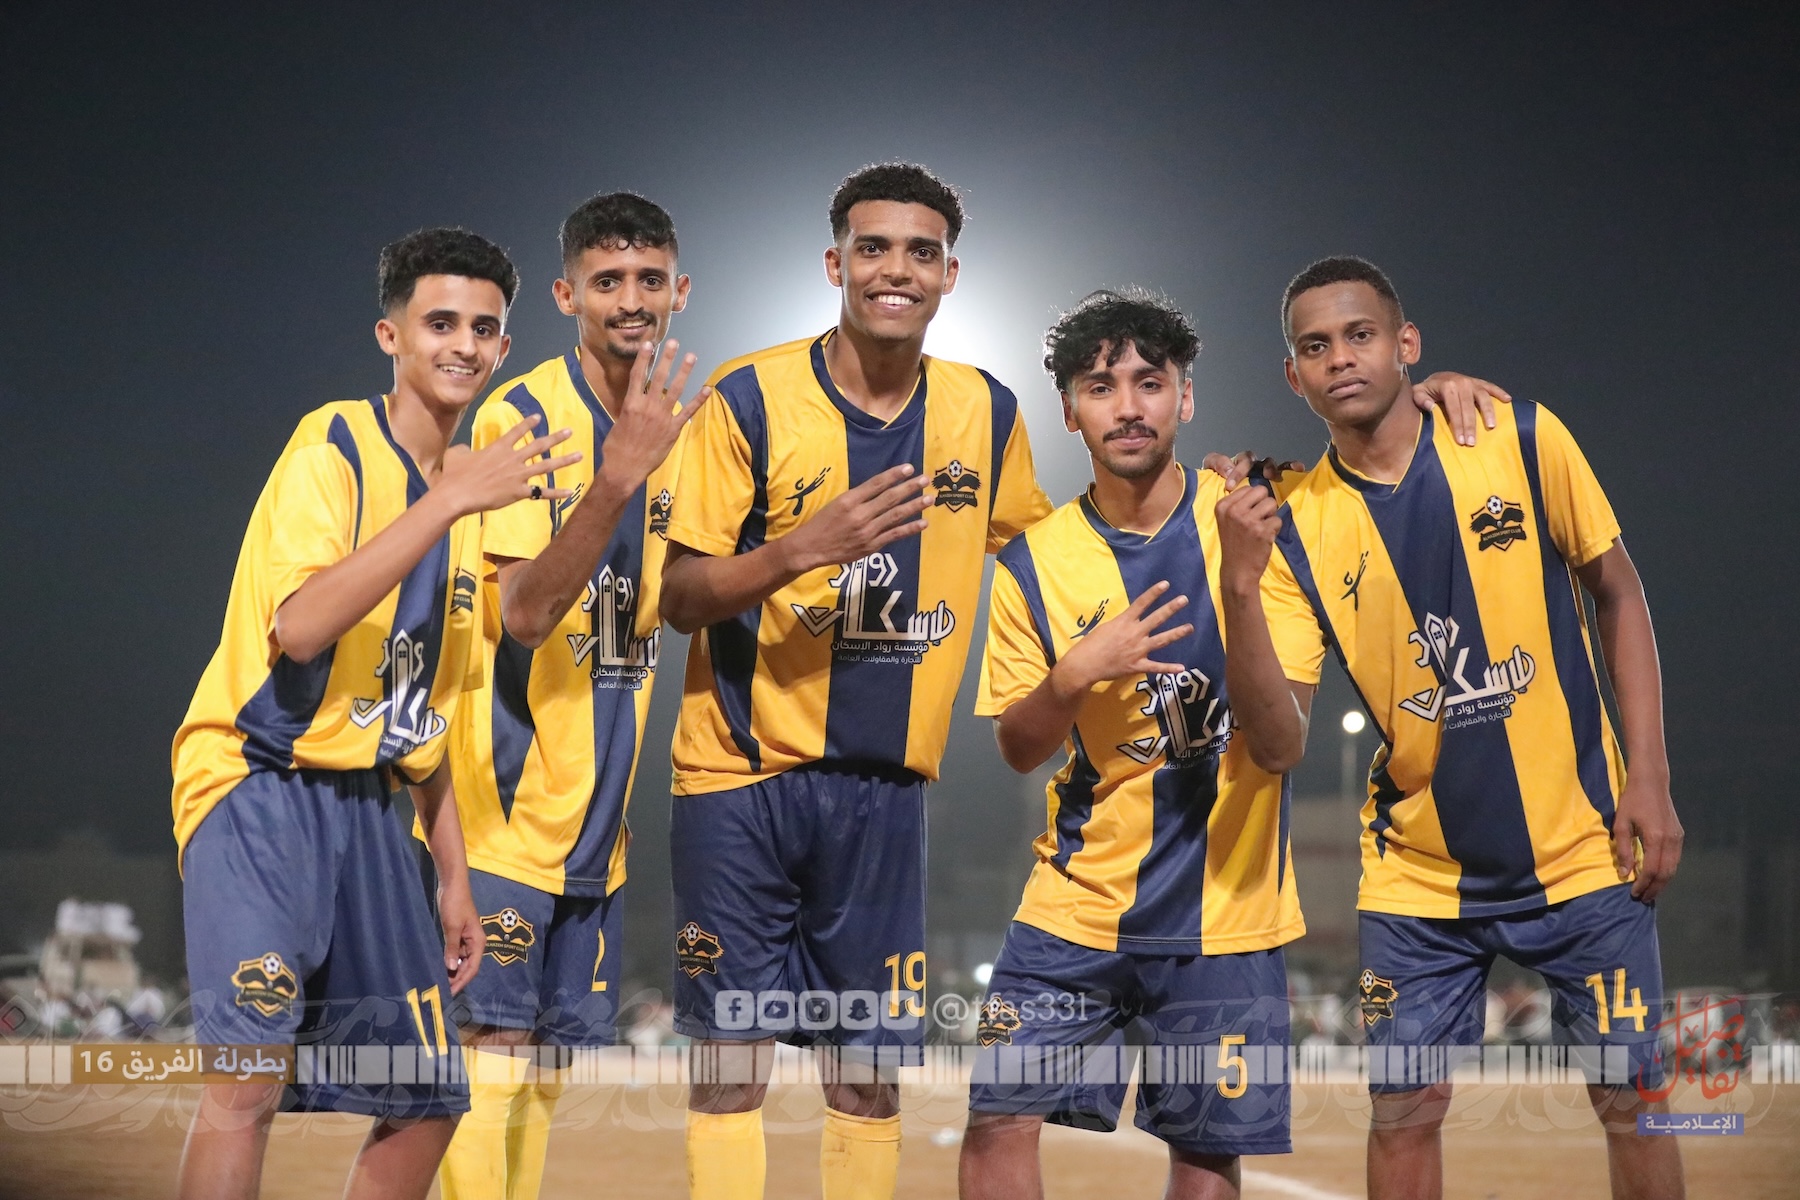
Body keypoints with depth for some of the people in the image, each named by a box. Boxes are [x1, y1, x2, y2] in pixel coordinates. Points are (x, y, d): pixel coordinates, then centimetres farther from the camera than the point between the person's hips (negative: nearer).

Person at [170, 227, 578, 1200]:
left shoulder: (471, 489, 14)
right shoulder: (336, 444, -8)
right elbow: (301, 627, -26)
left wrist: (453, 879, 17)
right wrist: (450, 500, -27)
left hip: (365, 804, 8)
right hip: (259, 784, -8)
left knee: (427, 1103, 8)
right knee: (251, 1073, -22)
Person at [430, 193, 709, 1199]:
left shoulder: (674, 426, 9)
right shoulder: (521, 418, -13)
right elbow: (525, 612, -23)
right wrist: (619, 471, -32)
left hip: (596, 809, 7)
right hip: (509, 803, -7)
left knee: (552, 1066, 11)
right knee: (493, 1057, -8)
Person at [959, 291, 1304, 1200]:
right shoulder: (1035, 559, 2)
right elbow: (1017, 748, 4)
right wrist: (1078, 672, -15)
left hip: (1222, 909, -1)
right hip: (1076, 898, 2)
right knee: (999, 1118, -4)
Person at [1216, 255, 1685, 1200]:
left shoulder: (1523, 441, -8)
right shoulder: (1296, 527, -7)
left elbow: (1616, 593, 3)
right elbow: (1277, 739, -13)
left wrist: (1648, 776, -4)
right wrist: (1241, 588, -27)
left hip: (1580, 842, -1)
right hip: (1418, 870, 1)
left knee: (1630, 1101, 4)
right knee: (1404, 1114, 2)